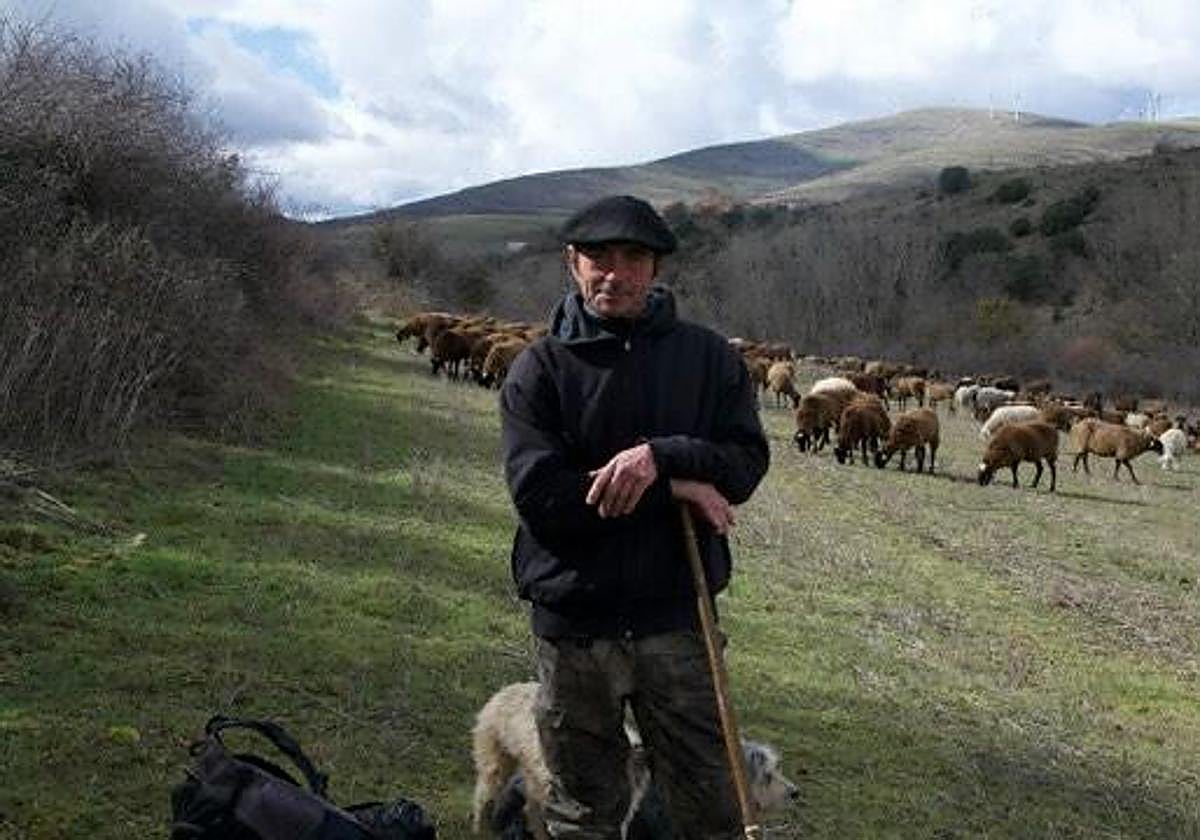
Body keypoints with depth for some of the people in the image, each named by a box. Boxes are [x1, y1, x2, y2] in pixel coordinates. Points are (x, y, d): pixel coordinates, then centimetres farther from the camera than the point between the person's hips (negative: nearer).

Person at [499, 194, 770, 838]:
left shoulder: (707, 356, 3)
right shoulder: (539, 368, -3)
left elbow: (747, 462, -4)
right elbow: (540, 495, -14)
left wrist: (661, 456, -23)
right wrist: (674, 486, -16)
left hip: (676, 615, 1)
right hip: (573, 619, -1)